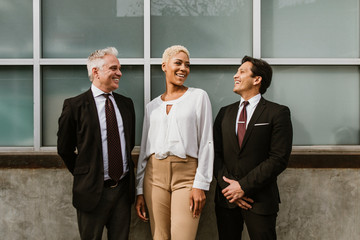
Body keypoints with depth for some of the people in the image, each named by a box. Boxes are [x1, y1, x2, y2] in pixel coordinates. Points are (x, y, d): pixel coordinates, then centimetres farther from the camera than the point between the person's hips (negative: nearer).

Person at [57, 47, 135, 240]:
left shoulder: (126, 104, 8)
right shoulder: (74, 106, -7)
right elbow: (64, 149, 0)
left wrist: (124, 173, 13)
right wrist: (83, 175, 6)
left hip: (123, 188, 4)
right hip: (92, 191, -4)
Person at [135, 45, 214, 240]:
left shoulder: (199, 96, 5)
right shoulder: (152, 106, 14)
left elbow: (206, 142, -1)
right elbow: (144, 149, 15)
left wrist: (200, 185, -9)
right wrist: (140, 191, 11)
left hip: (186, 174, -3)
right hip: (155, 175, 3)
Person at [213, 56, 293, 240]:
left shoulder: (277, 113, -4)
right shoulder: (225, 113, 11)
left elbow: (279, 159, -11)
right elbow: (216, 153, 5)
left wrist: (244, 186, -14)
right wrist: (228, 187, -9)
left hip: (260, 200, -4)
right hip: (226, 197, 4)